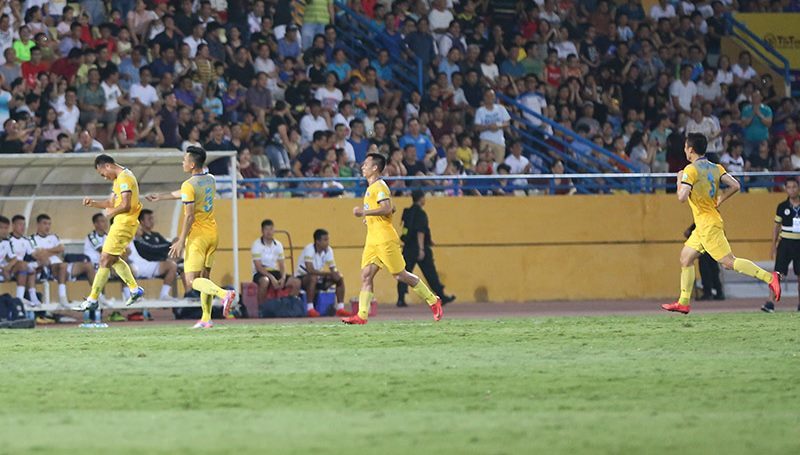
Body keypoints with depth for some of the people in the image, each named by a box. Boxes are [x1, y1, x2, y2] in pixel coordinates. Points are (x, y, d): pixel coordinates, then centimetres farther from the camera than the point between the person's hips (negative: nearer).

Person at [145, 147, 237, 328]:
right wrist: (161, 196, 33)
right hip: (212, 234, 8)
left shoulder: (189, 185, -16)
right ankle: (206, 318, 9)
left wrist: (181, 242, -14)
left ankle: (224, 294, -30)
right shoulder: (210, 180, 9)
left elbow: (189, 216, -19)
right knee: (204, 277, 14)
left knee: (192, 281, -8)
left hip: (197, 236, -8)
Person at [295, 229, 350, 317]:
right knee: (313, 278, -39)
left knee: (339, 278, -9)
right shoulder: (309, 249, -24)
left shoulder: (328, 250, -3)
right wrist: (328, 273, -34)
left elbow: (333, 269, -2)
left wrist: (335, 274, -27)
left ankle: (340, 309, -8)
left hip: (318, 279, 7)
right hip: (302, 278, -7)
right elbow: (310, 270, -34)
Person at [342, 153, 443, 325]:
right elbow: (391, 209, 28)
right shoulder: (371, 188, 19)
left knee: (400, 275, -5)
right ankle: (362, 315, -7)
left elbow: (387, 209, -25)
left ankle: (433, 301, 7)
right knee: (366, 275, -2)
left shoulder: (379, 186, -11)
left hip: (385, 239, -10)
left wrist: (364, 212, -25)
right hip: (373, 240, 10)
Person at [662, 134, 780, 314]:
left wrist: (679, 180, -4)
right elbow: (735, 185, 2)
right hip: (703, 225, 9)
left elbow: (682, 197, -23)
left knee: (728, 261, -12)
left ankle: (769, 277, -20)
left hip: (708, 224, -9)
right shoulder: (715, 168, 9)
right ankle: (683, 303, 15)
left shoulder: (691, 170, -15)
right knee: (686, 258, 14)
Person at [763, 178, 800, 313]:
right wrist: (774, 246, 4)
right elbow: (777, 227, 8)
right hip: (785, 242, -1)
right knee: (778, 273, -12)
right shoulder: (782, 207, 2)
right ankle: (770, 303, -17)